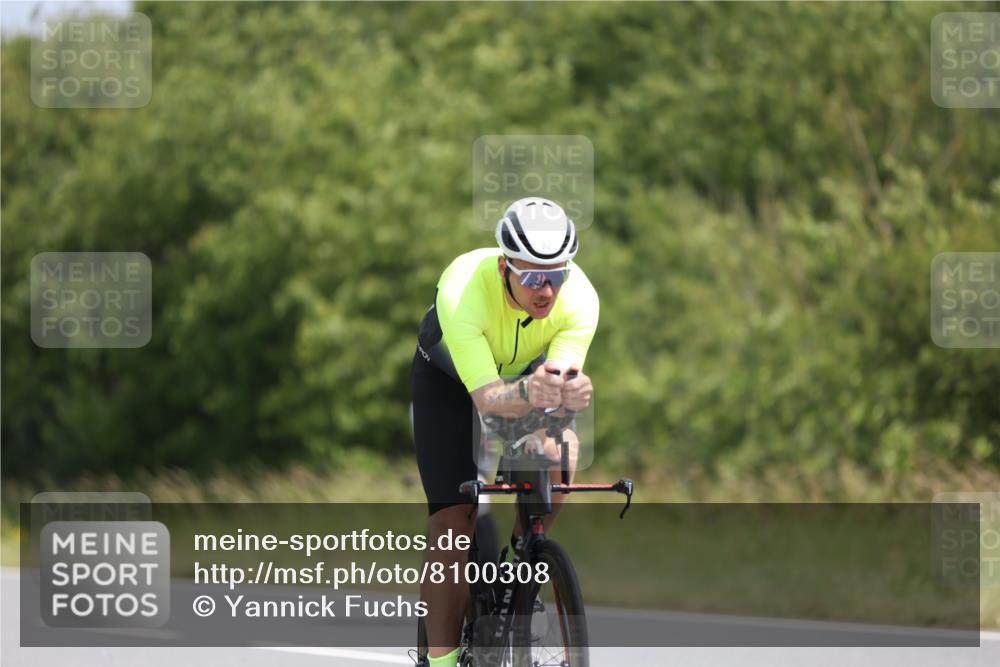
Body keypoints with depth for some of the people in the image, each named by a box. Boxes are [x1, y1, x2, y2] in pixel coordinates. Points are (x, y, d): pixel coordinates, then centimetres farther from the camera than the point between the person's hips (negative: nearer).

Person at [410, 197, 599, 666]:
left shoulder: (579, 298, -34)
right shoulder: (463, 290, -42)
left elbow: (563, 378, -40)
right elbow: (485, 396, -47)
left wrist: (570, 392, -65)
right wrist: (527, 393, -69)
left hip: (527, 372, 2)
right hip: (449, 377, -2)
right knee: (452, 520, -14)